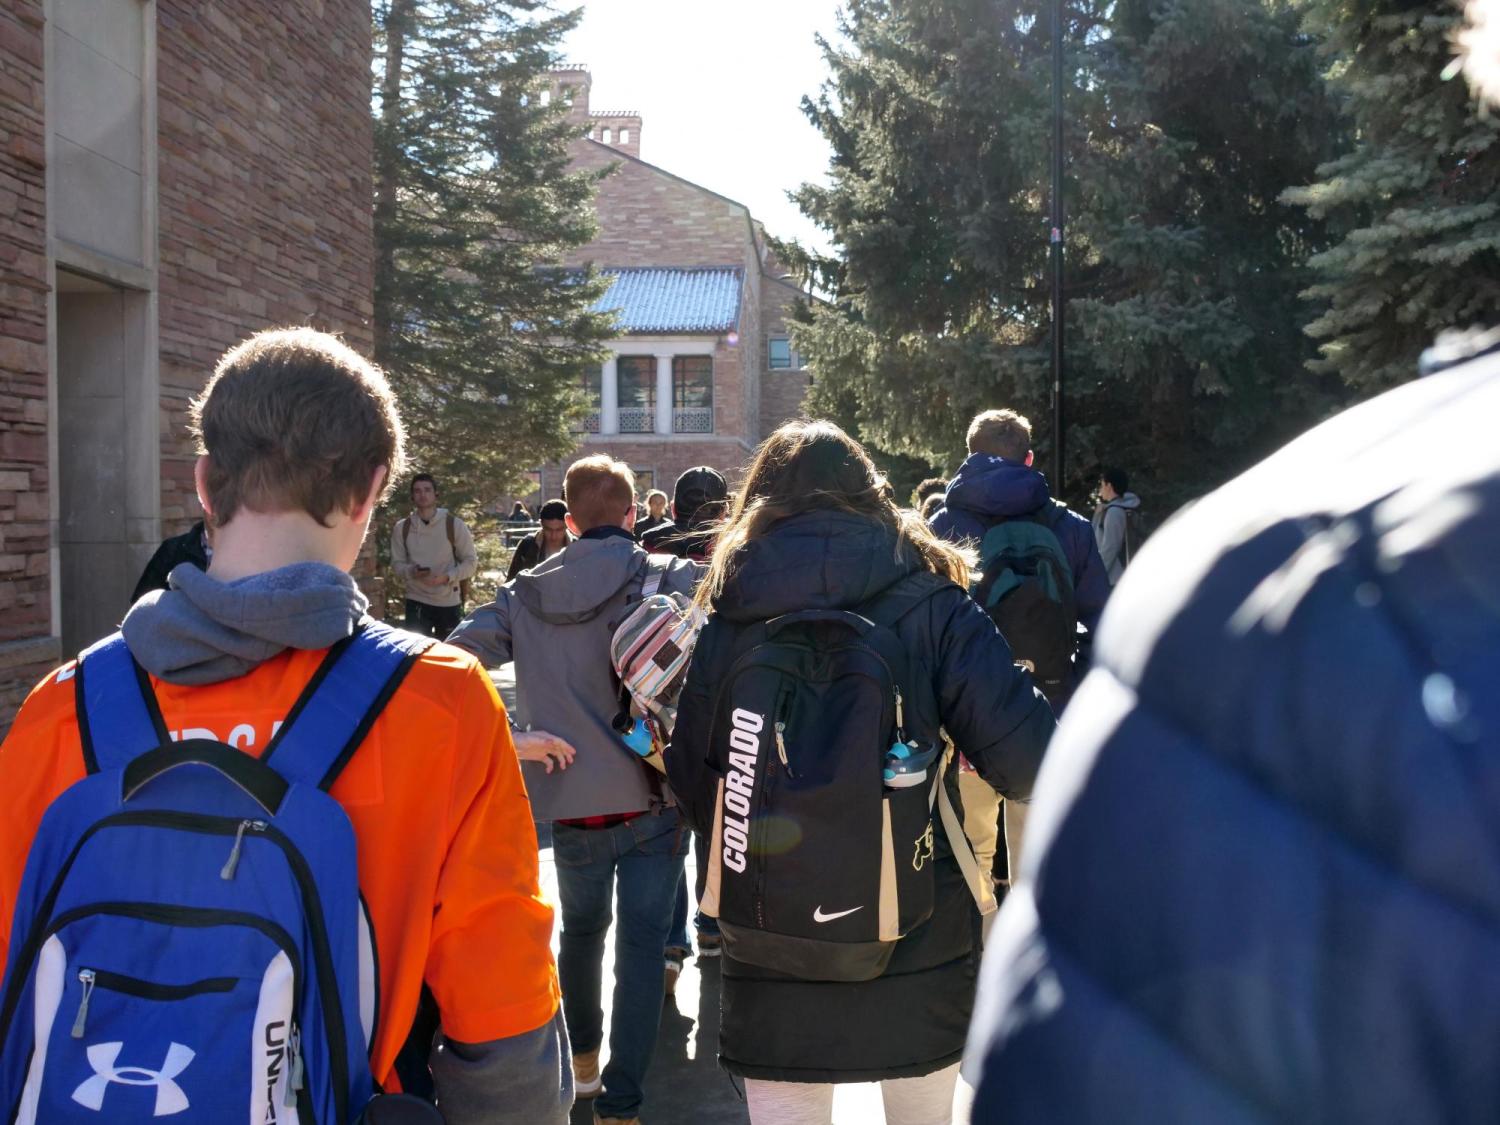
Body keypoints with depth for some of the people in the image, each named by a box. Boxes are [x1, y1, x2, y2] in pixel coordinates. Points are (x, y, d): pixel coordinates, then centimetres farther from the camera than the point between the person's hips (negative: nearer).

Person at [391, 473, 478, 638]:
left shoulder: (454, 524, -7)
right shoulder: (403, 527, -1)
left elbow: (471, 561, -4)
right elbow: (397, 563, 5)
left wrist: (447, 577, -20)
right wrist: (411, 571, -17)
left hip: (449, 602, -1)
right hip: (417, 601, 1)